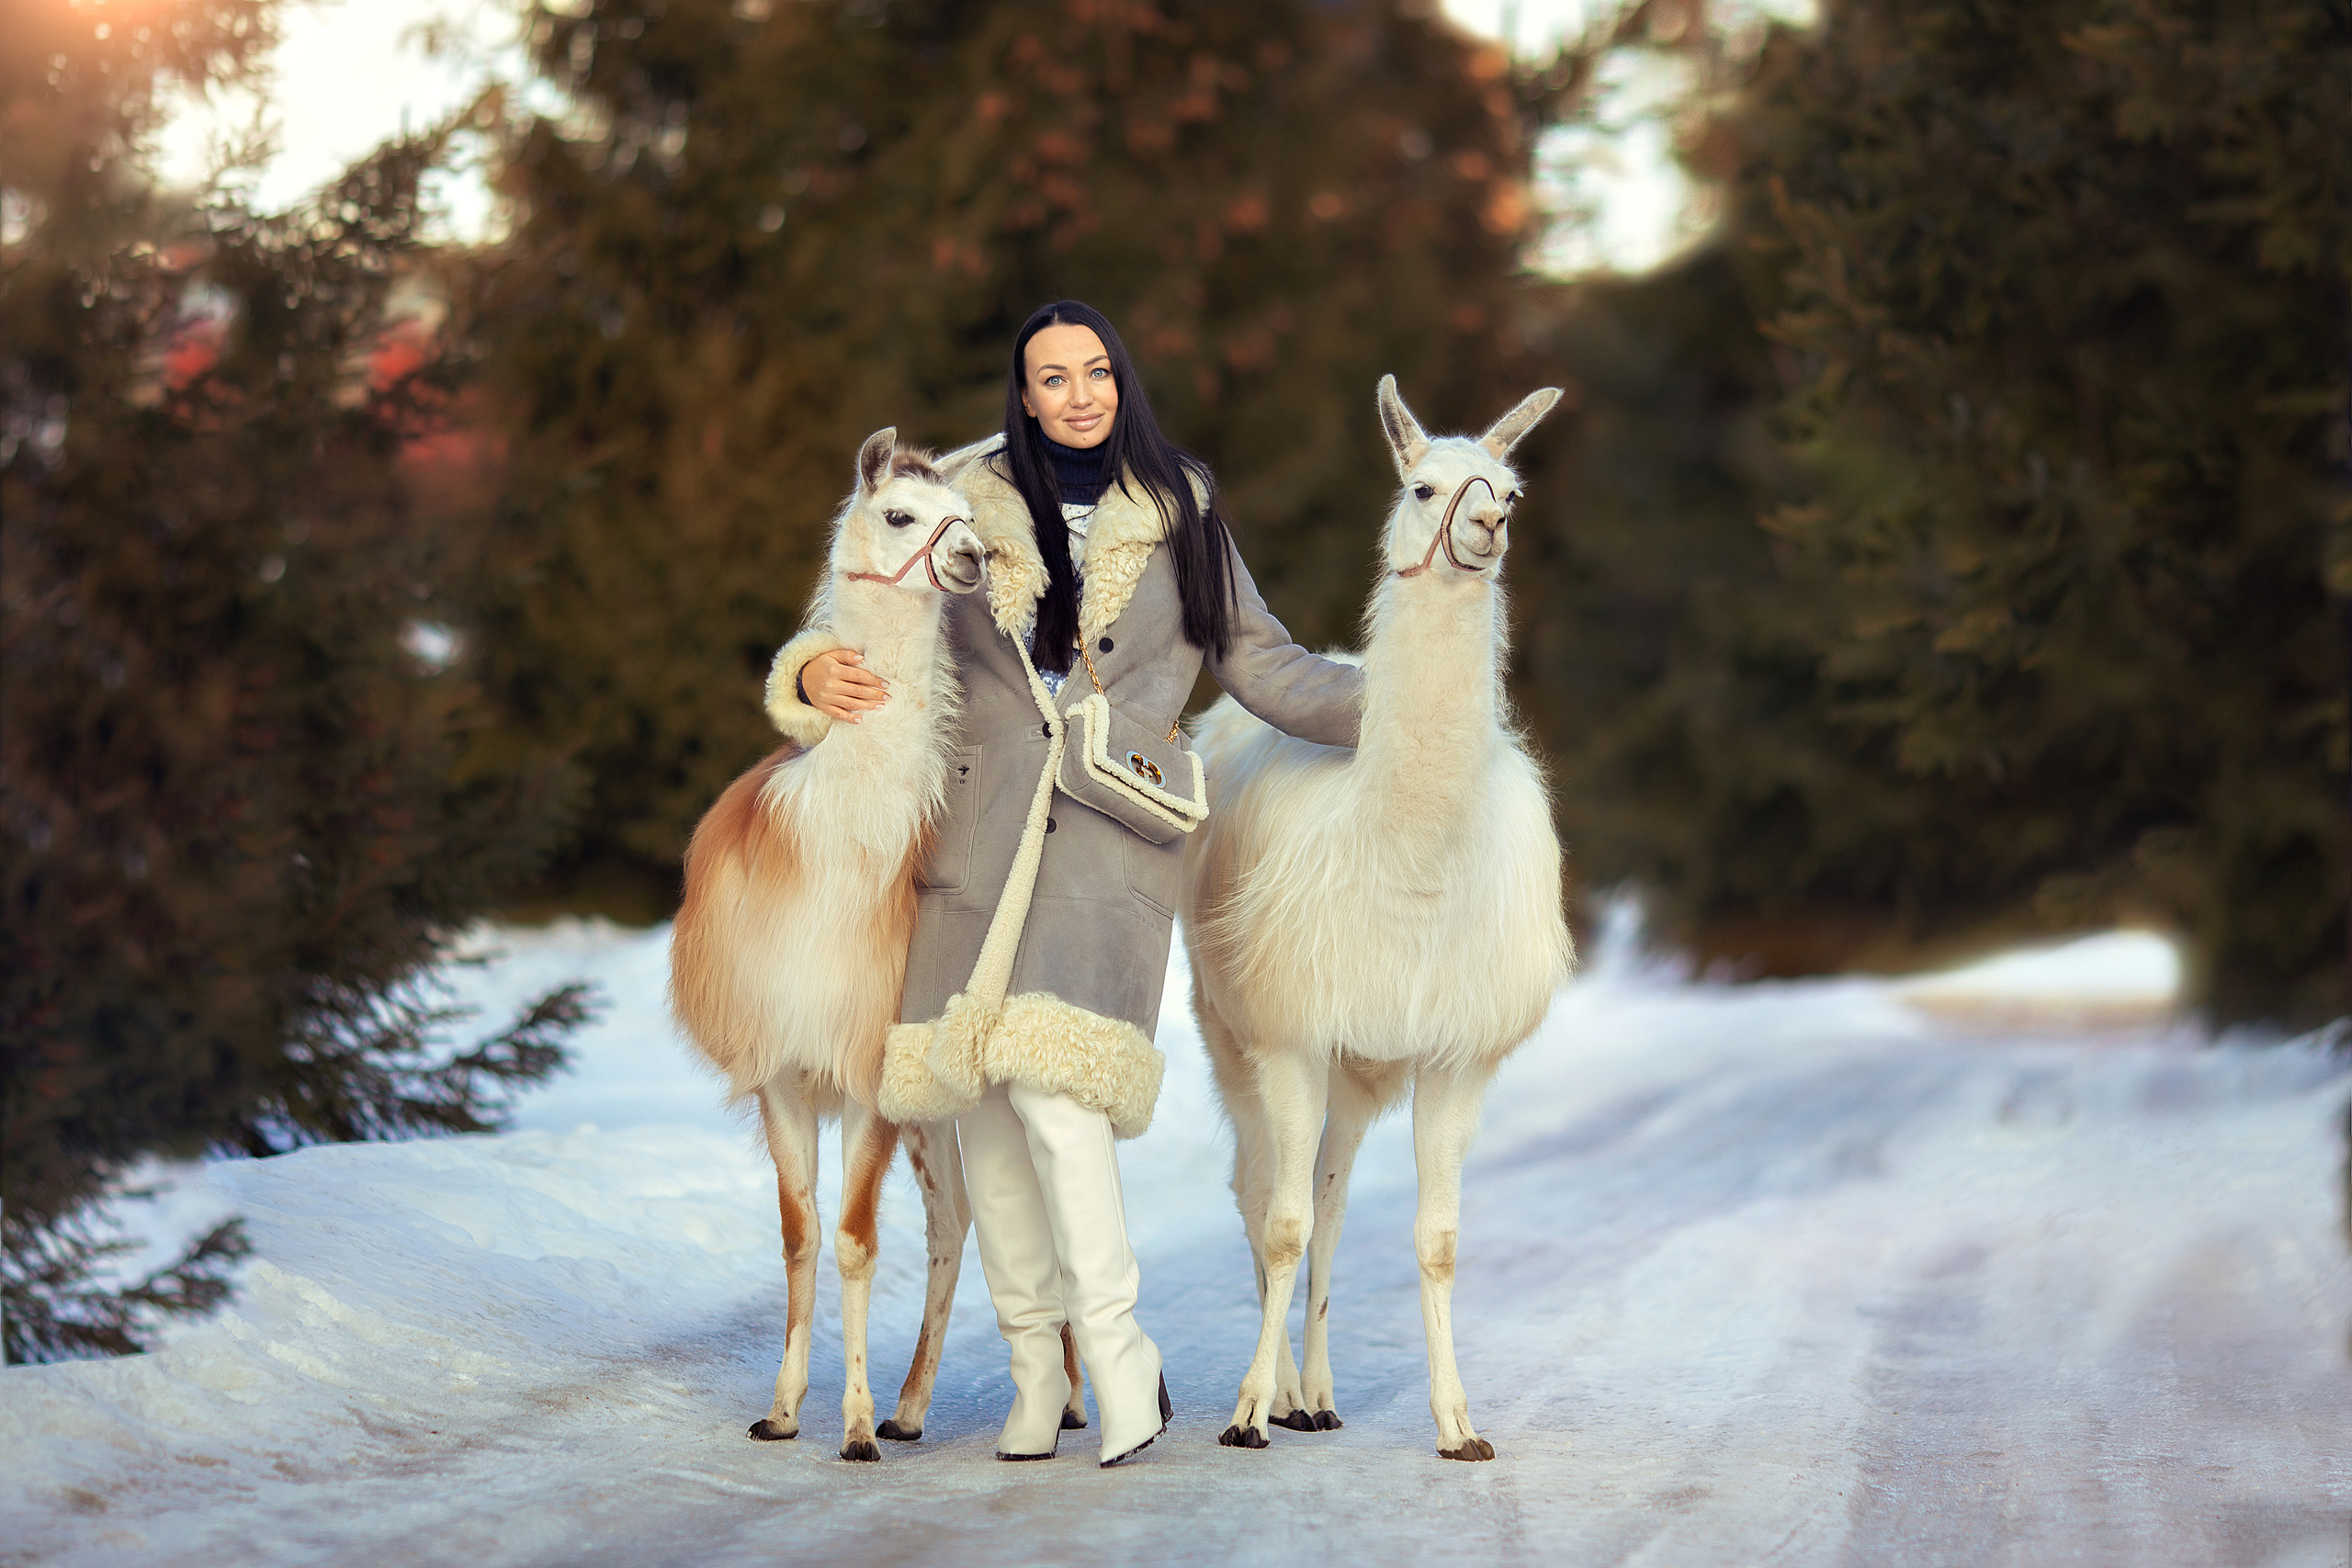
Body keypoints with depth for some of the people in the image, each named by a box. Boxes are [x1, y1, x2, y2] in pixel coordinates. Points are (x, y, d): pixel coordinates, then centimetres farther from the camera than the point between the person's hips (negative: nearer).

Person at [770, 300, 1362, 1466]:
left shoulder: (1179, 515, 7)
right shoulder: (969, 507, 9)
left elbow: (1262, 665, 9)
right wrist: (816, 677, -6)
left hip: (1112, 829, -3)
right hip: (981, 822, 3)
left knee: (1051, 1073, -20)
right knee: (982, 1099, 2)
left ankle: (1117, 1349, -13)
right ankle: (1033, 1361, 14)